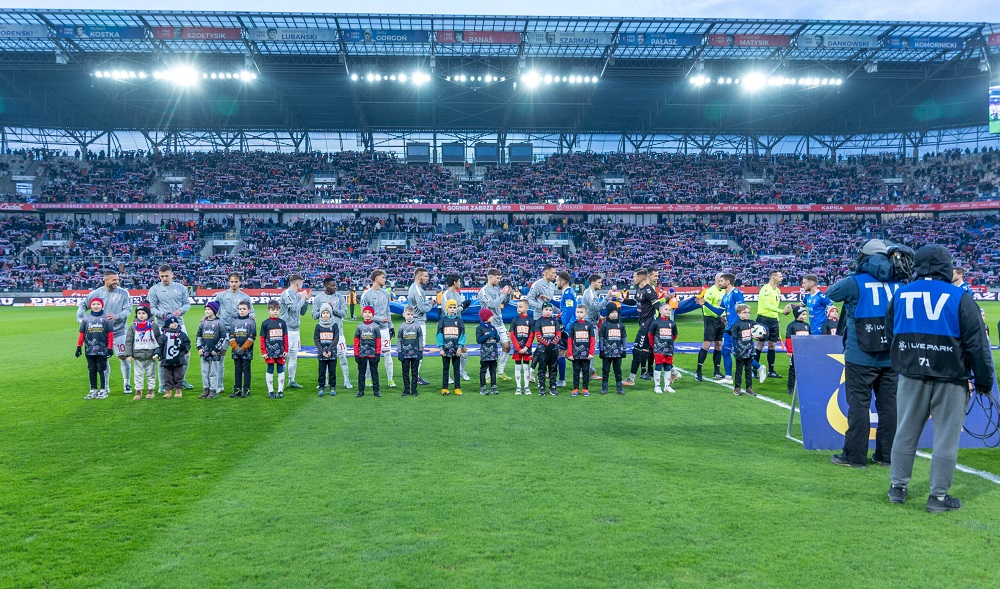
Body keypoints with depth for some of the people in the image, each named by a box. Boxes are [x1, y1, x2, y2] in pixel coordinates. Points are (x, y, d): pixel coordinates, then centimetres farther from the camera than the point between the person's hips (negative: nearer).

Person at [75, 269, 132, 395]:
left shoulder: (123, 293, -4)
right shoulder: (96, 293, 1)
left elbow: (128, 310, -9)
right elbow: (82, 305, 11)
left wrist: (116, 316, -24)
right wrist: (80, 318, -3)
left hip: (119, 330, -2)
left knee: (123, 357, -4)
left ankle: (127, 384, 11)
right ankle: (105, 386, 20)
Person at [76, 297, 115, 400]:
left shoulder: (105, 319, -2)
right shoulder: (86, 319, 6)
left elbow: (110, 334, -2)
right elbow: (82, 333, 9)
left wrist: (110, 348, -4)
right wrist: (79, 346, 6)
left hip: (102, 350, -3)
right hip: (89, 350, 3)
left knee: (102, 370, 2)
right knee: (91, 370, 9)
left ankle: (103, 390, 9)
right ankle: (93, 390, 16)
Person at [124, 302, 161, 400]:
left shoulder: (154, 326, 0)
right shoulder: (133, 327, 2)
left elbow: (159, 340, 1)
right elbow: (128, 341, 2)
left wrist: (157, 353, -6)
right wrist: (128, 355, -4)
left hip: (150, 356, -1)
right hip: (137, 356, 1)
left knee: (151, 374, 9)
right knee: (138, 374, 5)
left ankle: (151, 390, 18)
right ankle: (138, 391, 11)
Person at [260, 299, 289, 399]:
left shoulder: (282, 322, 5)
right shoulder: (265, 323, -1)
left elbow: (285, 337, 7)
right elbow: (262, 338, 0)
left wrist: (286, 350, 3)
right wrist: (263, 352, -4)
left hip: (280, 352, 2)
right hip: (269, 351, -2)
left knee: (281, 370, 6)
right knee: (270, 370, 5)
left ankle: (280, 390, 14)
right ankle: (270, 391, 14)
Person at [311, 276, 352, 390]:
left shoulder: (340, 297, 4)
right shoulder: (318, 298, 2)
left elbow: (344, 313, -1)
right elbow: (314, 315, 0)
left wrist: (333, 309, -14)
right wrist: (324, 310, -15)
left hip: (337, 330, 0)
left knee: (342, 355, -2)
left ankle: (346, 380, 4)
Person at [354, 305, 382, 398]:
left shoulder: (376, 326, -1)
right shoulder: (359, 326, 4)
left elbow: (378, 341, -1)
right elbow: (356, 341, 5)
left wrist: (378, 353, -5)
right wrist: (356, 354, 1)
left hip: (373, 353, -2)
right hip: (362, 354, 2)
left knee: (374, 372, 5)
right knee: (361, 372, 8)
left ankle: (376, 390, 11)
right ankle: (360, 390, 14)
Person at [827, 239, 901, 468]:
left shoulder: (856, 283, -10)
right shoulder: (897, 284, 6)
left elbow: (831, 293, 7)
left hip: (861, 357, -5)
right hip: (891, 357, 5)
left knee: (859, 404, -1)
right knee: (888, 404, 11)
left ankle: (855, 456, 3)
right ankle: (887, 455, 19)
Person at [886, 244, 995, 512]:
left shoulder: (900, 295, 4)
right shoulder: (960, 298, -8)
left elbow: (890, 333, 16)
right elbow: (977, 344, -7)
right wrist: (984, 382, 0)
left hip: (911, 377, 4)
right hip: (950, 379, -4)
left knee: (906, 433, 13)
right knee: (946, 437, 6)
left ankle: (898, 487, 22)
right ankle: (939, 496, 11)